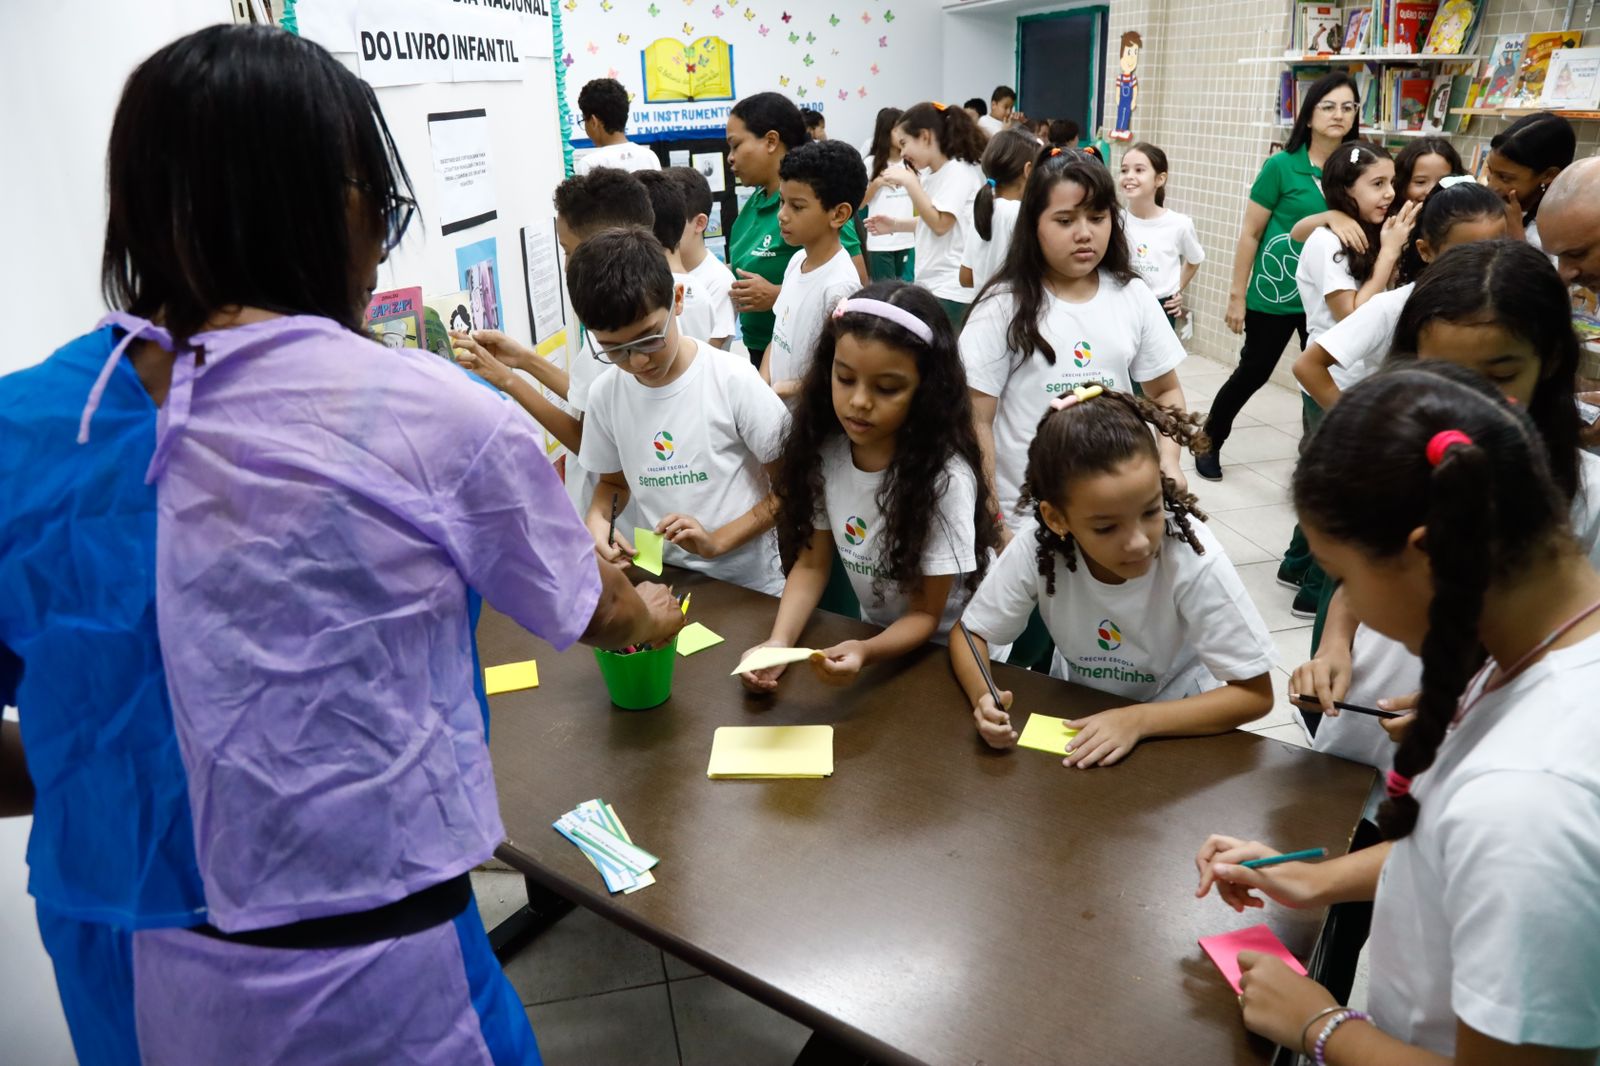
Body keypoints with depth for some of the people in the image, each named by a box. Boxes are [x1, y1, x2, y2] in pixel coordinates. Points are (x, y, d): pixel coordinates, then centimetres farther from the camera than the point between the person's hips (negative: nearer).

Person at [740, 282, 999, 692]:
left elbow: (926, 615, -16)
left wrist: (866, 652, -34)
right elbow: (812, 563, -4)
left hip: (951, 653, -4)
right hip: (873, 635, 4)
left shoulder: (945, 476, -24)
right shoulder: (824, 451, -9)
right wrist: (779, 643, -20)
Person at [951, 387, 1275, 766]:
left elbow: (1255, 693, -18)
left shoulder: (1192, 556, -27)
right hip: (1073, 713, 2)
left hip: (1169, 721, -1)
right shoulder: (1036, 545, -24)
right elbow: (970, 633, -10)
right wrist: (983, 697, -29)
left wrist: (1138, 720, -29)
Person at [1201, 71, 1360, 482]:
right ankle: (1209, 441, 31)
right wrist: (1237, 294, -8)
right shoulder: (1281, 165, -10)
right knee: (1253, 372, 9)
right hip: (1274, 294, -3)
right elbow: (1251, 233, -7)